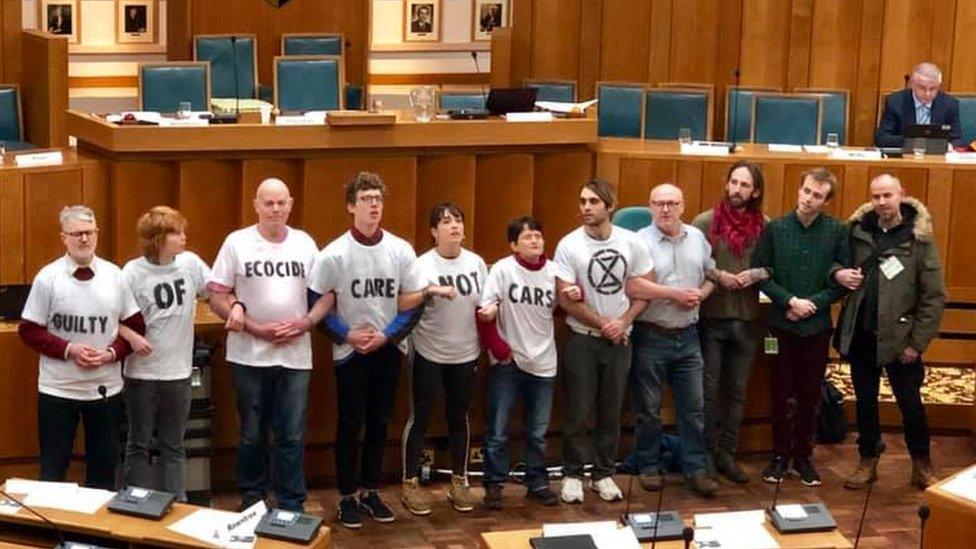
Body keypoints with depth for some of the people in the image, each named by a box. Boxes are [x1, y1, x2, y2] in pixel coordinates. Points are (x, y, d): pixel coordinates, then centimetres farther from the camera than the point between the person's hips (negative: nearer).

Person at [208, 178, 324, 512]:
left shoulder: (305, 243, 5)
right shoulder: (237, 243, -3)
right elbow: (217, 298, -4)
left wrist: (305, 323, -9)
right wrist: (254, 328, -13)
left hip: (295, 356, 2)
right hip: (250, 356, -2)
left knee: (292, 437, 5)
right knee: (252, 435, 10)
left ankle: (292, 507, 13)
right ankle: (251, 501, 24)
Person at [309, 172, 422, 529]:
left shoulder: (401, 250, -3)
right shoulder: (334, 254, -10)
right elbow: (316, 302, -5)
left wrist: (387, 335, -9)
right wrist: (347, 335, -12)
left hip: (388, 349, 3)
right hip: (350, 350, -2)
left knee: (379, 423, 10)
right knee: (350, 425, 3)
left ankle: (370, 492, 23)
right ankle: (347, 497, 13)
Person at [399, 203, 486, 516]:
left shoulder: (476, 263, 1)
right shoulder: (422, 265, -11)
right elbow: (400, 305, -21)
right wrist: (430, 291, -32)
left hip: (466, 355, 4)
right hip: (429, 355, -3)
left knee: (459, 419, 14)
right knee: (420, 419, 4)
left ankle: (459, 482, 25)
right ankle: (410, 484, 14)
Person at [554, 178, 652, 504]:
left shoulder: (632, 243, -3)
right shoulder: (568, 246, -11)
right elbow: (566, 300, -12)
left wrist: (623, 322, -12)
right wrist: (603, 324, -12)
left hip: (619, 340, 2)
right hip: (582, 340, -2)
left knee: (611, 413, 10)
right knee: (578, 413, 2)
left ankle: (603, 473, 22)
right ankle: (572, 474, 15)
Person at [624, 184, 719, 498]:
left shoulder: (697, 238, 8)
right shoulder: (641, 241, -10)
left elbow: (711, 275, 16)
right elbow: (632, 286, -21)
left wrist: (701, 294, -6)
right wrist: (676, 294, -19)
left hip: (687, 337, 4)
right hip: (650, 338, -4)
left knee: (694, 407, 7)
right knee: (648, 409, 7)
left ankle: (696, 469, 15)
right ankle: (649, 467, 20)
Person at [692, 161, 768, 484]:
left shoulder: (765, 226, -1)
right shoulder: (705, 222, -8)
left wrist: (756, 274, -14)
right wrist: (717, 275, -18)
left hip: (746, 321, 3)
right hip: (710, 319, -3)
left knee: (737, 392, 12)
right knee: (709, 391, 4)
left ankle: (727, 454, 23)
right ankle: (707, 455, 15)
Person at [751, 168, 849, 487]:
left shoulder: (836, 232, -3)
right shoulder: (775, 229, -4)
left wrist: (812, 303, -12)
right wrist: (790, 301, -14)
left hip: (817, 325, 0)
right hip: (782, 324, 0)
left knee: (810, 394, 9)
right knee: (781, 393, 7)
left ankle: (804, 455, 21)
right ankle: (780, 454, 19)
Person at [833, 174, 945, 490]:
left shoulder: (919, 240, -8)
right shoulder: (858, 231, 0)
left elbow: (934, 297, -7)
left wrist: (917, 343, -10)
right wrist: (838, 274, -11)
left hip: (899, 338, -3)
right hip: (860, 335, 3)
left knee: (911, 405, 6)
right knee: (865, 402, 14)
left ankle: (922, 467, 24)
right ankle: (868, 463, 28)